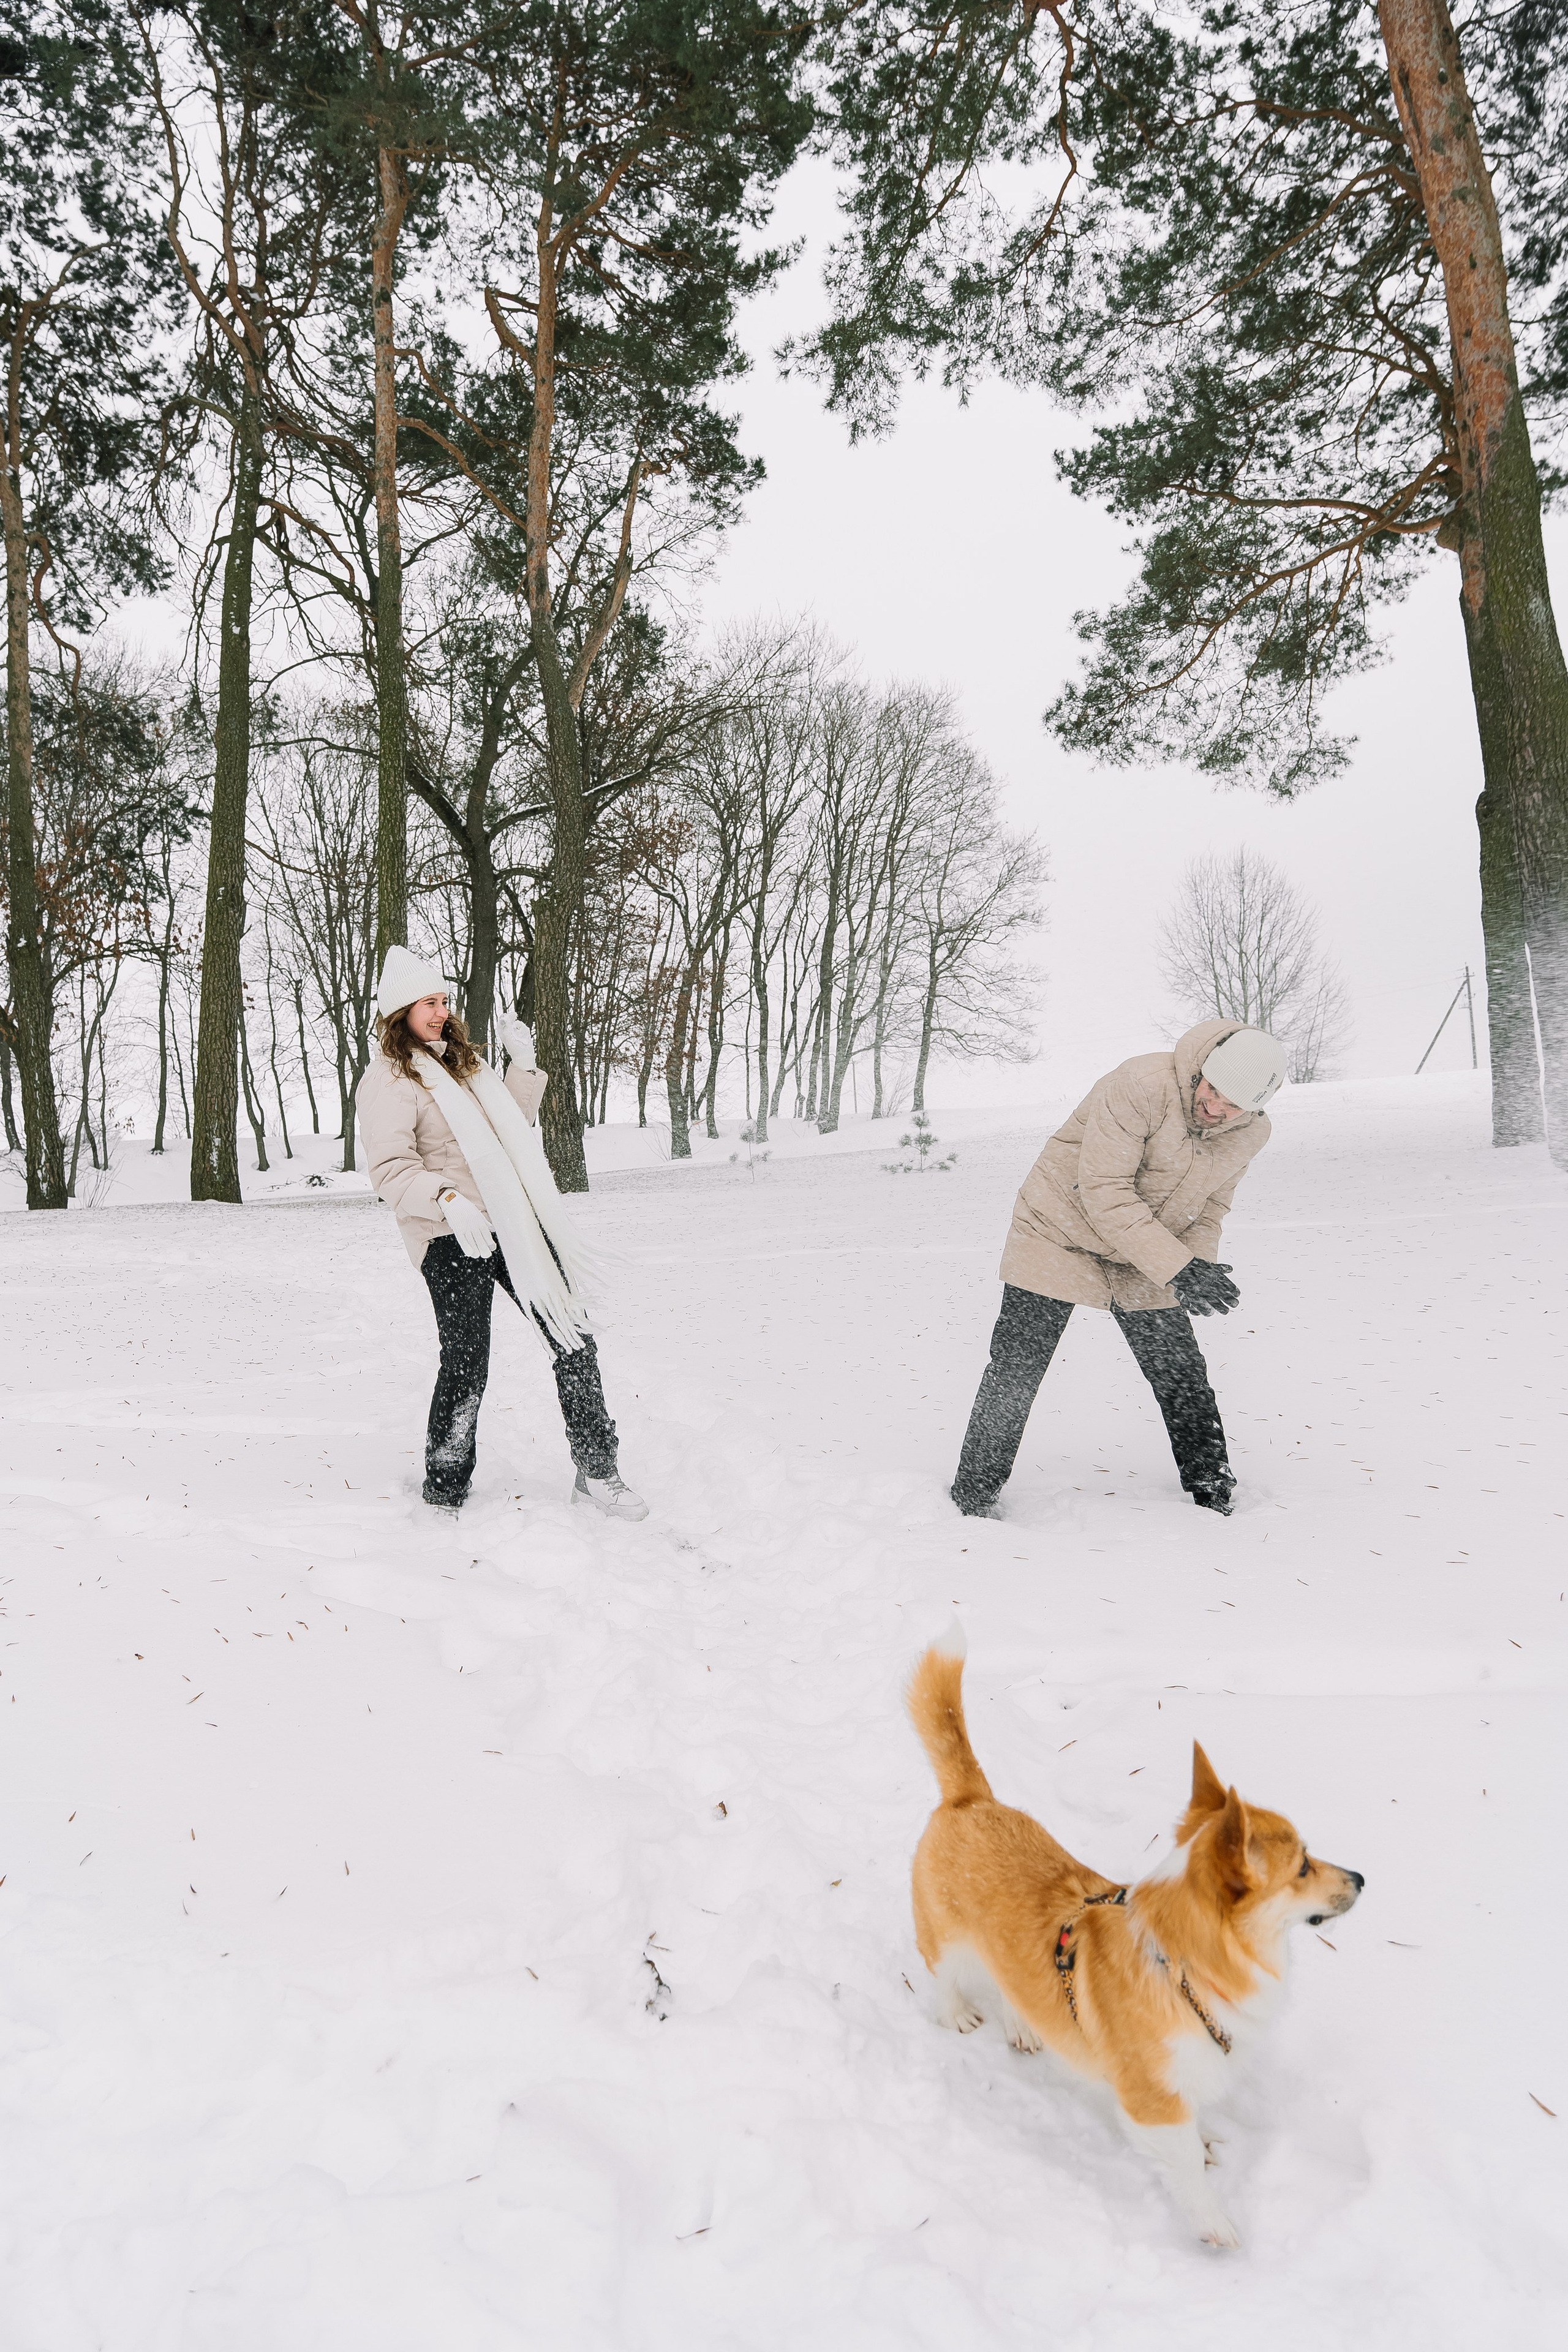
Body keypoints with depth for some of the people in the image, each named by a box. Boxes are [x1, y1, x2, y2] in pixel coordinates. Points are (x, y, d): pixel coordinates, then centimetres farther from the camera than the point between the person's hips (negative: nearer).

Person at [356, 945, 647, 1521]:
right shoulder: (386, 1080, -5)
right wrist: (447, 1200, -32)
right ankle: (445, 1494, 15)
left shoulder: (460, 1061, 21)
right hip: (454, 1238, -7)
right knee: (466, 1365, -4)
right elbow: (391, 1168, -16)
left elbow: (511, 1125, 27)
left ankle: (597, 1473, 14)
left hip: (516, 1222, 7)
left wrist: (524, 1064, 14)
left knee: (573, 1340, 4)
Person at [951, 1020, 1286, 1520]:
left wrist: (1200, 1268, -18)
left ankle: (1214, 1498, 26)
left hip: (1144, 1262, 6)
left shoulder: (1249, 1136, -6)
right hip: (1061, 1232, -5)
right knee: (1015, 1371, -4)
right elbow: (1104, 1191, -30)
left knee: (1182, 1377, 8)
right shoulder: (1142, 1085, -29)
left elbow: (1209, 1208, 5)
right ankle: (975, 1497, 11)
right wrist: (1177, 1268, -33)